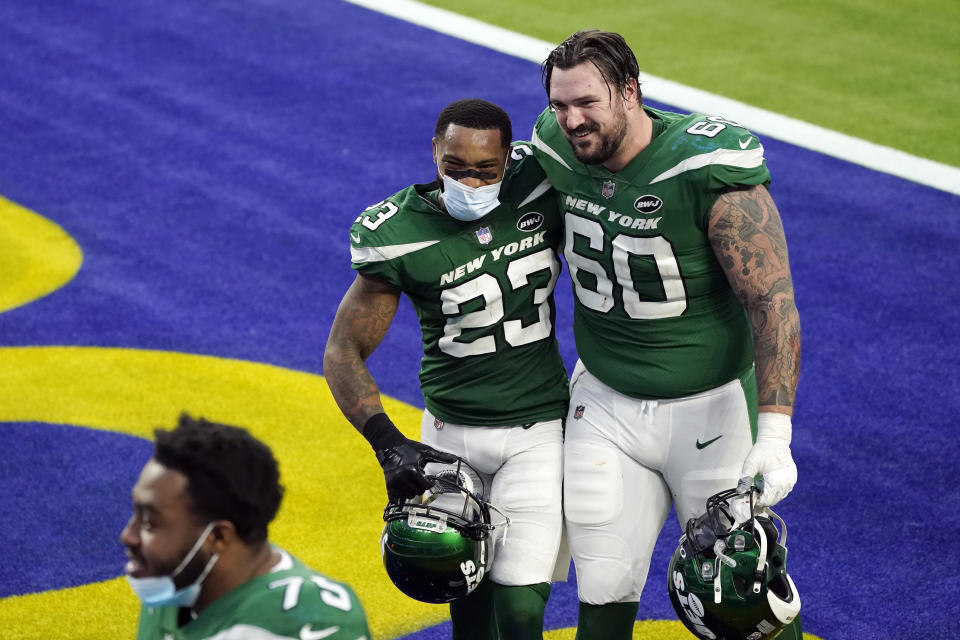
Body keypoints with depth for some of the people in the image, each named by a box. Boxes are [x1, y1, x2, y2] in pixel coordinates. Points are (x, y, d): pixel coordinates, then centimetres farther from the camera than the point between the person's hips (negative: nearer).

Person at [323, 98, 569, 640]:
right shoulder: (398, 235, -16)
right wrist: (388, 443, -22)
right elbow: (343, 353, -10)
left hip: (538, 431, 0)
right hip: (452, 432, 0)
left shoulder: (539, 189, -10)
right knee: (467, 593, 11)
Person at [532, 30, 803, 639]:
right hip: (606, 406, 4)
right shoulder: (556, 151, -6)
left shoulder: (711, 172, -22)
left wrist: (773, 435, -27)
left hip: (710, 406, -4)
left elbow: (773, 304, -21)